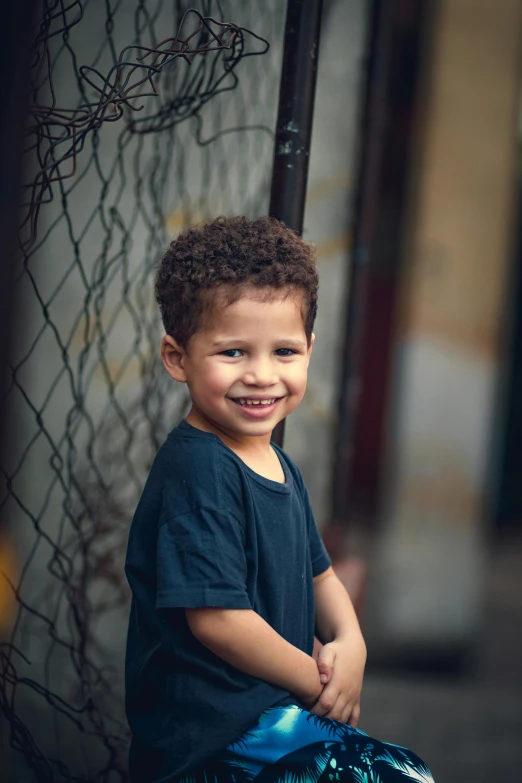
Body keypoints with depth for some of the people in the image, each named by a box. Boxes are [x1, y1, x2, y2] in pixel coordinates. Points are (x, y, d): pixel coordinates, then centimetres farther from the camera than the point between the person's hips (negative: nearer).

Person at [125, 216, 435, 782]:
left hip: (272, 708, 10)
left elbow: (316, 571, 21)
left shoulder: (278, 465, 11)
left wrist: (349, 643, 0)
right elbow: (218, 617, -23)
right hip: (211, 731, -10)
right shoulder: (196, 471, -19)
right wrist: (317, 683, -11)